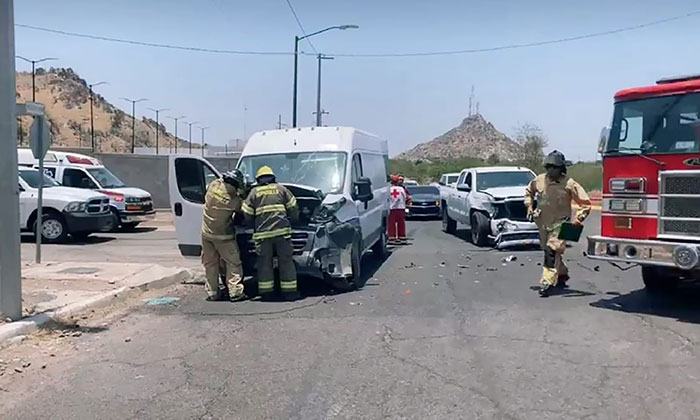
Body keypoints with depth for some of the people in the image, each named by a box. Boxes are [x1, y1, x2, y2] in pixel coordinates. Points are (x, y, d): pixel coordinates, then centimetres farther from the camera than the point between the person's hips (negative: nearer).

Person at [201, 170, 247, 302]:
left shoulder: (213, 185, -8)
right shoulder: (234, 199, -18)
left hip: (206, 233, 5)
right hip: (223, 235, -5)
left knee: (210, 263, 13)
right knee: (233, 263, 5)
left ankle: (212, 292, 18)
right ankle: (235, 292, 3)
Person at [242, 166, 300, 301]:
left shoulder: (254, 192, 10)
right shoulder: (280, 188, 11)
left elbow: (247, 215, 8)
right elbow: (293, 208, 8)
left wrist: (254, 226, 24)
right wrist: (293, 220, 25)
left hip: (262, 233, 0)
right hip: (282, 230, 0)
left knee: (264, 263, 9)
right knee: (286, 262, 6)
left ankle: (266, 293, 12)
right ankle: (289, 292, 8)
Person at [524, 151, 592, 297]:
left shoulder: (569, 184, -13)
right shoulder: (539, 180, -1)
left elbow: (585, 203, -7)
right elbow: (529, 190, 22)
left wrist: (578, 219, -17)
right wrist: (529, 205, 10)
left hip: (560, 224, -5)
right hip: (543, 223, 5)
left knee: (552, 251, -18)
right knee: (551, 252, 17)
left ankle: (547, 283, -17)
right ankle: (562, 274, 42)